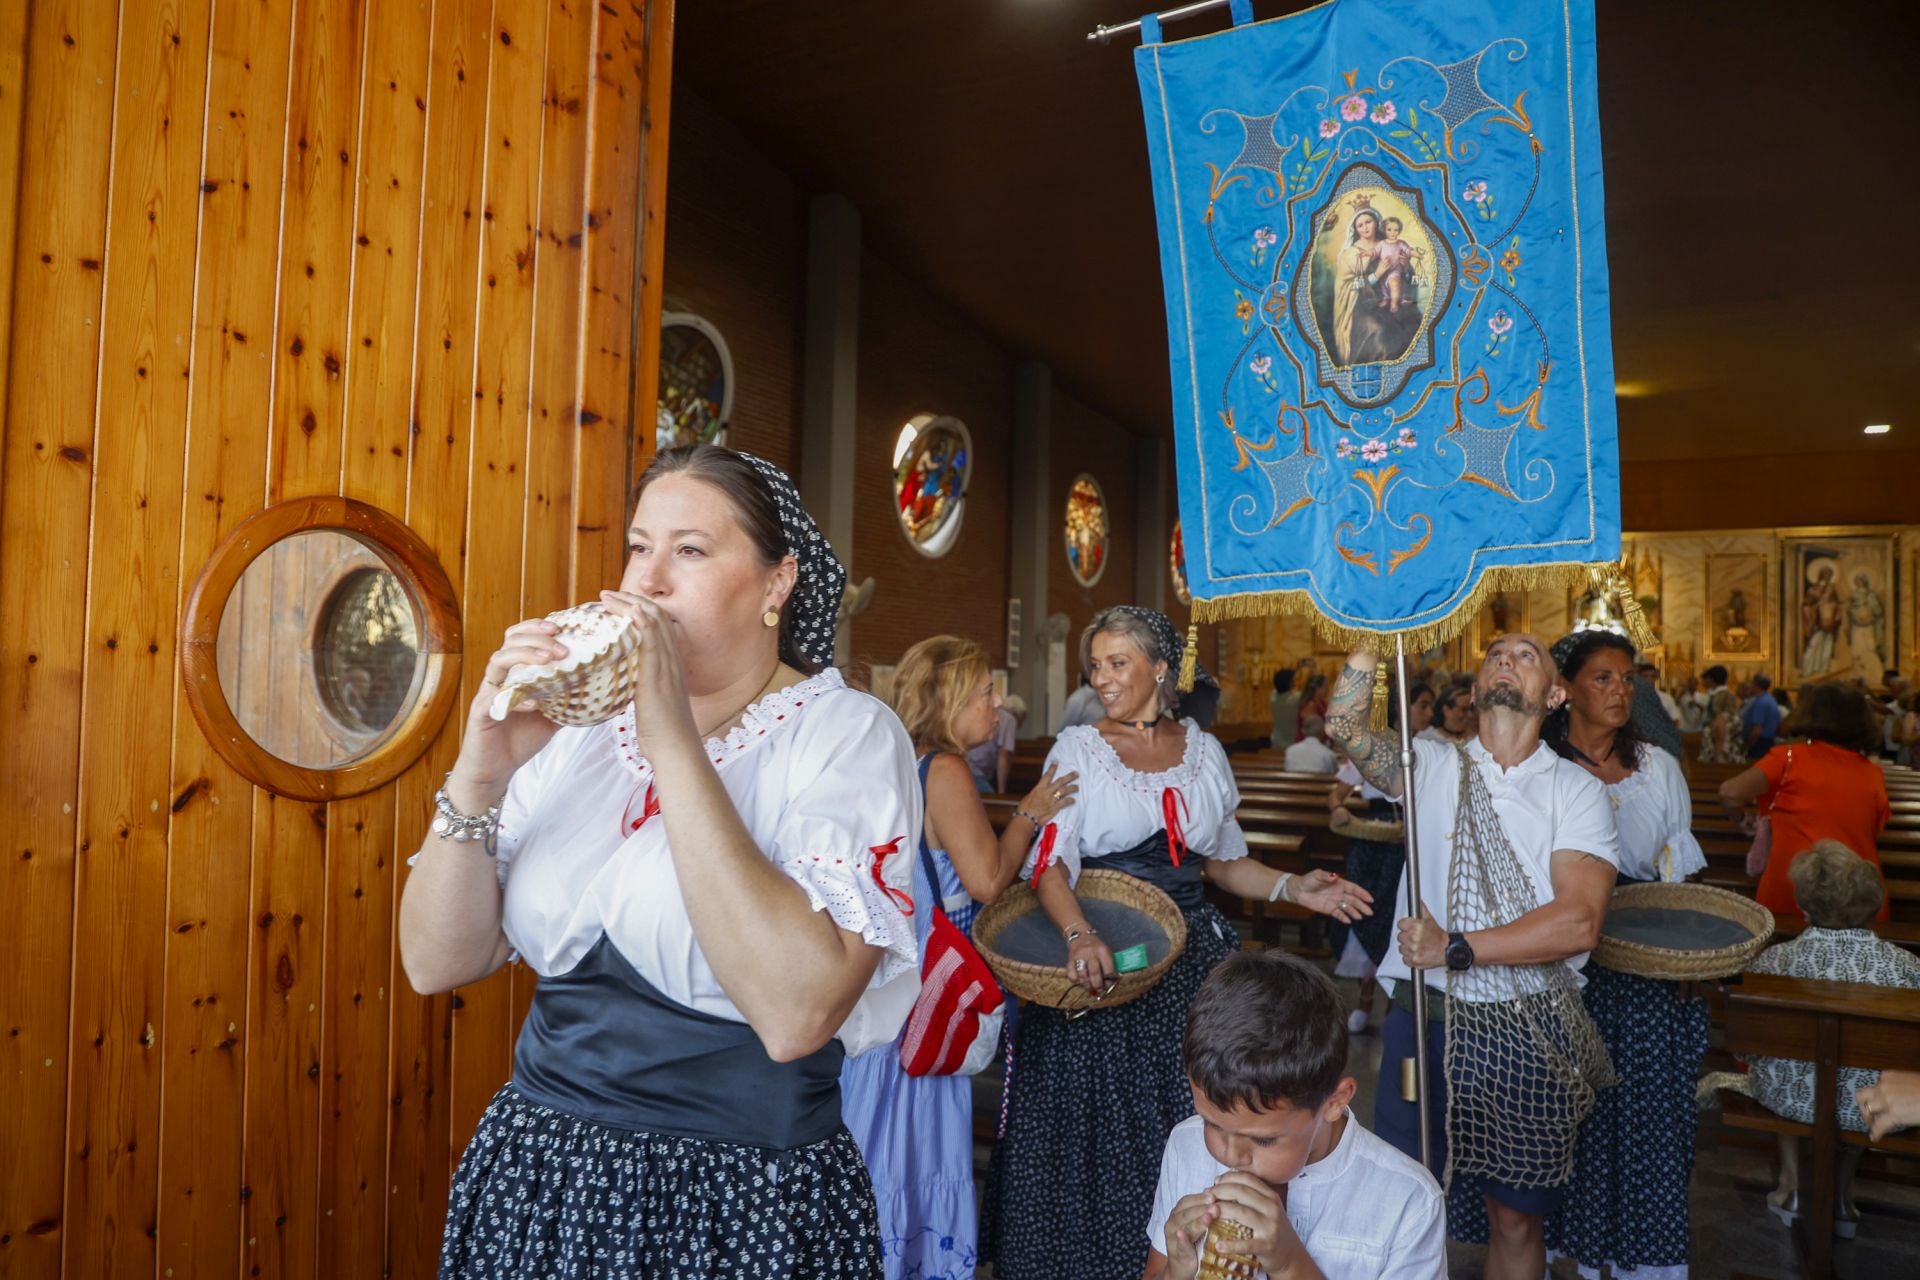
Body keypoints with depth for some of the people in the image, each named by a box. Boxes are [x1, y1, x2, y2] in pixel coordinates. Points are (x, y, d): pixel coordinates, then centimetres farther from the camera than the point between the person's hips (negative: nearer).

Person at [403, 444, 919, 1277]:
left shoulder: (847, 733, -14)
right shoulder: (578, 722, 0)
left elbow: (797, 1015, -28)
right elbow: (437, 963, -2)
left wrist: (673, 741, -27)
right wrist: (480, 775, -18)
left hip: (741, 1203, -4)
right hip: (536, 1175, 5)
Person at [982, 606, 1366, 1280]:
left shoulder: (1203, 750, 9)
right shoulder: (1077, 748, -3)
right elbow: (1050, 860, -13)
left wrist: (1293, 888, 2)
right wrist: (1078, 936, -30)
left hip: (1194, 953, 3)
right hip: (1105, 958, -3)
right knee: (1102, 1126, 2)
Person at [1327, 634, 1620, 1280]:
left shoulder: (1577, 791, -3)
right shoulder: (1430, 764, 1)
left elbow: (1578, 922, -14)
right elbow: (1345, 725, -18)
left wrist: (1456, 948, -19)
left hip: (1530, 1032, 0)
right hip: (1425, 1019, 0)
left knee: (1516, 1216, 16)